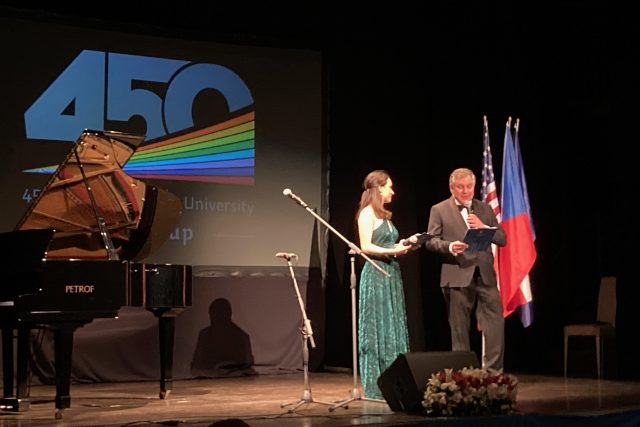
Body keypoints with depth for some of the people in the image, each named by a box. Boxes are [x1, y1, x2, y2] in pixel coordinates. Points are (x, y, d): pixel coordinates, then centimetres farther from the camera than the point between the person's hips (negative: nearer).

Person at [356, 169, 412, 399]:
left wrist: (403, 245, 8)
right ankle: (375, 386, 0)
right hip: (376, 275, -9)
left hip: (391, 274, 9)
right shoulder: (367, 213, -7)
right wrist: (392, 251, -21)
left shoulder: (383, 214, 19)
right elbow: (366, 247, -14)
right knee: (377, 329, -5)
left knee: (393, 328, 8)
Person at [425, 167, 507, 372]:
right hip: (457, 276, -3)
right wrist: (449, 246, -20)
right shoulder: (439, 210, 5)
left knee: (495, 321, -5)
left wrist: (483, 227, -7)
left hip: (485, 275, 3)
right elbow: (430, 241, -1)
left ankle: (493, 370, 2)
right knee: (459, 328, 4)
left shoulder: (485, 209, 15)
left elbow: (502, 239, 11)